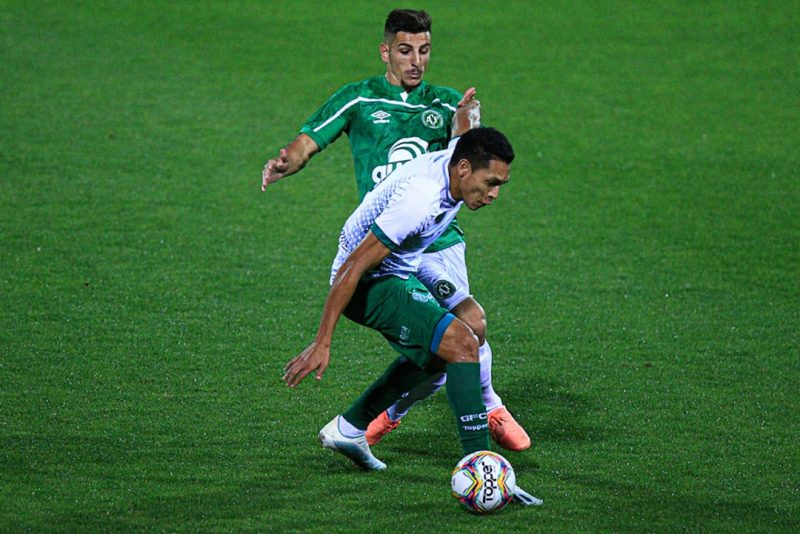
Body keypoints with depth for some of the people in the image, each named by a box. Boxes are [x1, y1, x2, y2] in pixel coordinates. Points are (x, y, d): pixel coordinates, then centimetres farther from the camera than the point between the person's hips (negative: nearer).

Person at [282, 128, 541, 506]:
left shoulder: (455, 157, -9)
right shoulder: (421, 198, -34)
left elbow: (462, 130, 21)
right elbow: (352, 269, -32)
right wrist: (322, 344, -31)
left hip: (398, 275, 11)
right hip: (370, 285, -11)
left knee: (437, 352, 29)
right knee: (460, 344, -23)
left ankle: (348, 429, 36)